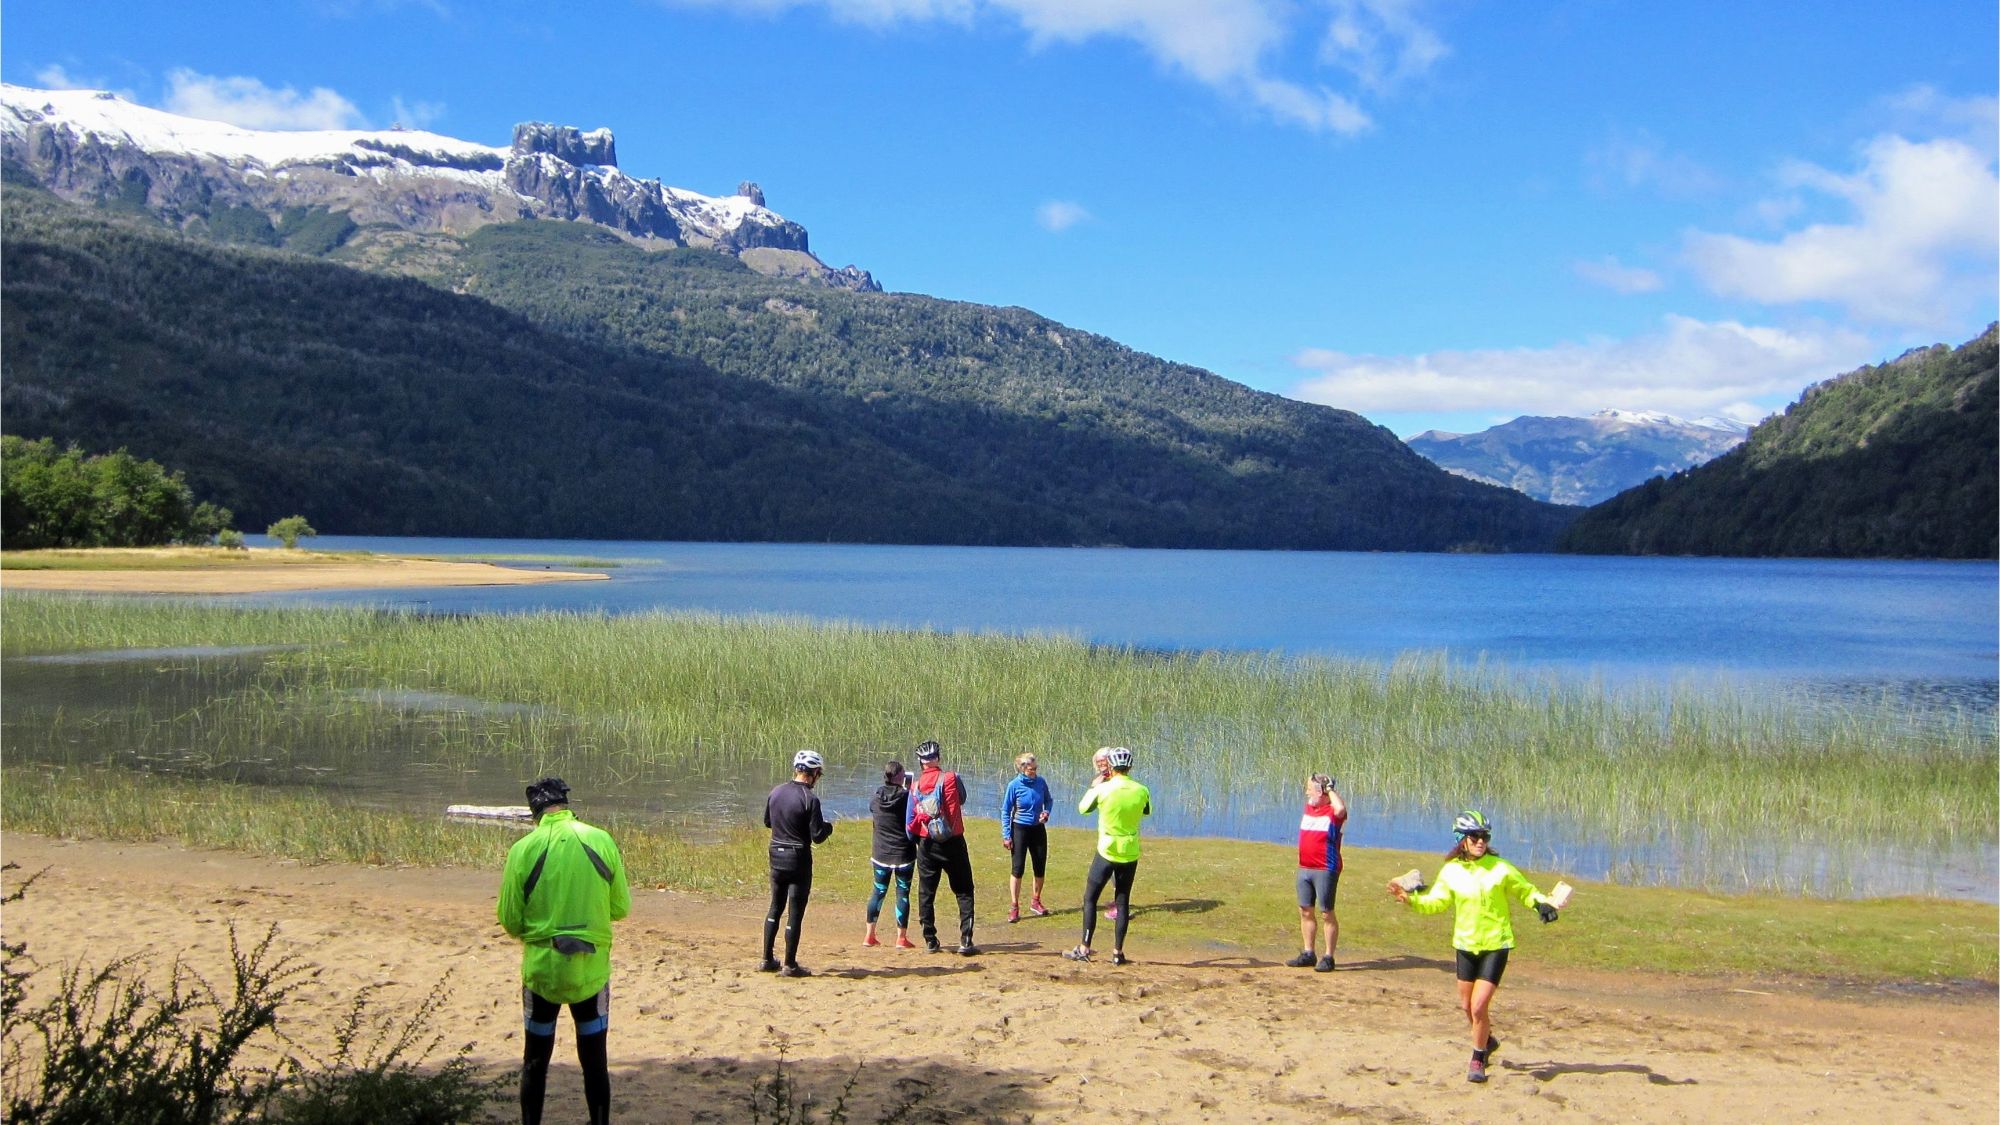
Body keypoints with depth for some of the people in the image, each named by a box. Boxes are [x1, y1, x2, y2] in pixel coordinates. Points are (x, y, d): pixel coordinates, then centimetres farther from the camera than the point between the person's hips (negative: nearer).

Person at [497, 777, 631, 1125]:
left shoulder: (524, 848, -9)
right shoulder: (602, 841, -5)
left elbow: (510, 921, -5)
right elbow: (621, 908, 2)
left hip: (541, 969, 0)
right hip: (592, 969, 1)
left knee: (535, 1062, 15)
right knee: (595, 1063, 13)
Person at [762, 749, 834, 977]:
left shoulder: (776, 792, 2)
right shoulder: (810, 799, -18)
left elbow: (767, 822, 17)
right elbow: (817, 837, -17)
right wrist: (828, 827, 3)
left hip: (776, 856, 6)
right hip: (798, 859, -6)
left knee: (775, 907, 18)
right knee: (795, 912, 2)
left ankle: (767, 960, 21)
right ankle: (790, 965, 7)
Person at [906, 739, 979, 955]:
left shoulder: (915, 787, 2)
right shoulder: (951, 779, -11)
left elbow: (910, 823, 7)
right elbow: (962, 800, 2)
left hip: (927, 845, 3)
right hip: (952, 842, -3)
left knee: (926, 893, 14)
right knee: (964, 892, 4)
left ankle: (930, 941, 14)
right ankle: (966, 941, -5)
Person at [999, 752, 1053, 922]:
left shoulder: (1041, 782, -7)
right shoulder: (1014, 785, -15)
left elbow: (1048, 799, 12)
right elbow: (1005, 811, -8)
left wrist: (1046, 812, -9)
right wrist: (1006, 835, -11)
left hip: (1038, 828, 4)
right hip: (1020, 829, -4)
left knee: (1040, 867, 9)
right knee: (1018, 868, -6)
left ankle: (1035, 902, 28)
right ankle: (1014, 907, 2)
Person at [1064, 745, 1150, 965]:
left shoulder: (1103, 789, -14)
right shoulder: (1141, 791, -5)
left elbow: (1082, 808, 3)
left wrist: (1094, 786, 17)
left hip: (1107, 852, -3)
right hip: (1130, 854, 3)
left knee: (1090, 898, 9)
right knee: (1123, 902, 10)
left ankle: (1084, 949, 7)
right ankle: (1118, 952, 11)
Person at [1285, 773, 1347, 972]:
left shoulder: (1333, 812, -10)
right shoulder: (1308, 807, 12)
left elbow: (1341, 809, -34)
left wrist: (1331, 790, -21)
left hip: (1325, 870, -8)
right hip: (1304, 868, 8)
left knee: (1326, 913, -2)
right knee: (1305, 911, 11)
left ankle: (1328, 958, 3)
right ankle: (1307, 954, 19)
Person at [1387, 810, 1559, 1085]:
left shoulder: (1501, 868, -10)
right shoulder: (1451, 871, -1)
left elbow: (1525, 890, 3)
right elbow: (1436, 902, 9)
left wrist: (1541, 903, -15)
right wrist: (1410, 898, -5)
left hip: (1495, 945, -4)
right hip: (1465, 945, 4)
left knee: (1479, 1006, -11)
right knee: (1467, 1005, 15)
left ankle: (1478, 1059, 9)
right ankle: (1487, 1041, 44)